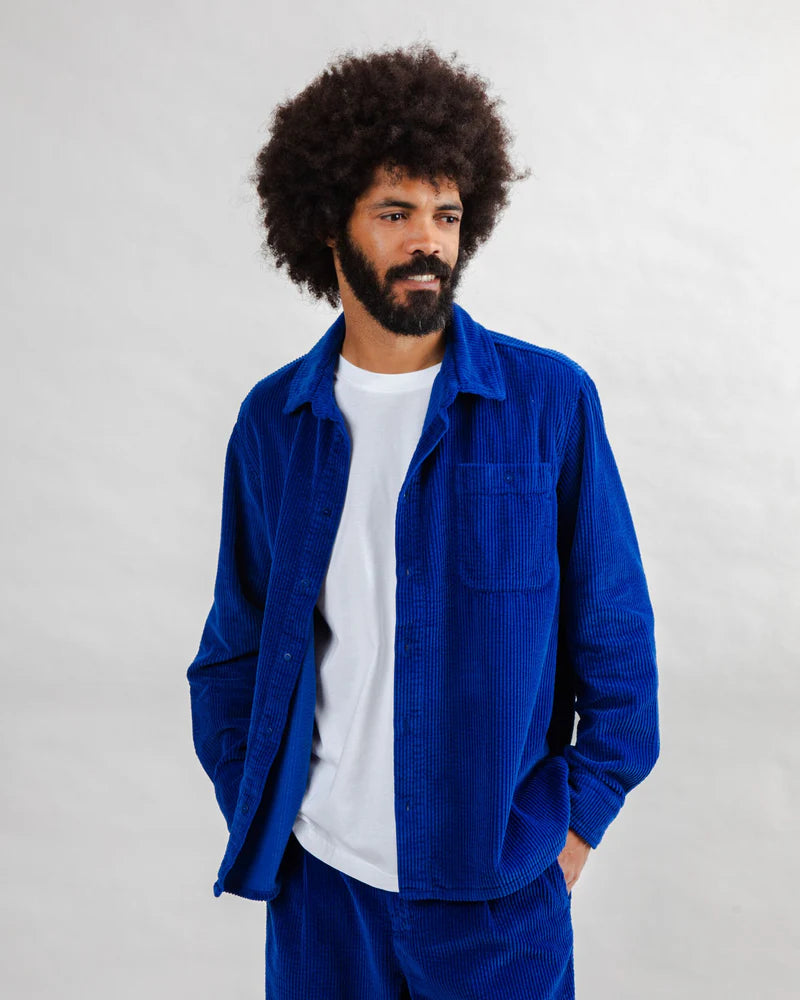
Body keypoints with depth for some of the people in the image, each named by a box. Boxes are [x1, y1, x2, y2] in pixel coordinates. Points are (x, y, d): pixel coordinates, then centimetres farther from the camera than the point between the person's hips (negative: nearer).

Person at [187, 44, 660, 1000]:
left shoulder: (550, 399, -8)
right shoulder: (273, 418, 0)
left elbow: (614, 634, -2)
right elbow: (237, 644, 8)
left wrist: (578, 823, -2)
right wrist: (251, 812, 4)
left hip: (499, 886, -1)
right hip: (318, 878, 2)